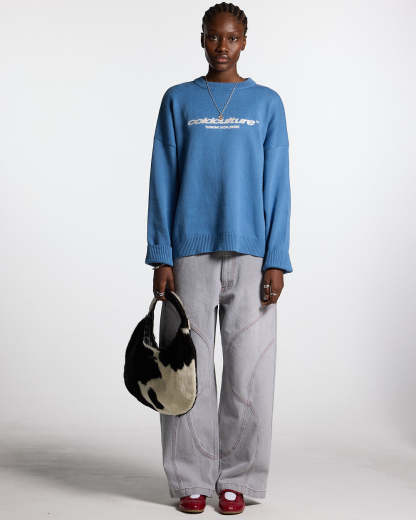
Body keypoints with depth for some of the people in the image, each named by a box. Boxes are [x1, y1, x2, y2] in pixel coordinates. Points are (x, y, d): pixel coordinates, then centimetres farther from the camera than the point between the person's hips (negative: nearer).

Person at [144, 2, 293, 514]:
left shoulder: (267, 103, 9)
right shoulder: (178, 100, 9)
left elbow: (277, 186, 5)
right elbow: (162, 182, 6)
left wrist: (276, 261, -3)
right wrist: (161, 257, -2)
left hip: (250, 254, 0)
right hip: (190, 254, 0)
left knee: (248, 371, 1)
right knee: (188, 370, 2)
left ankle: (236, 478, 14)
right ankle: (192, 480, 14)